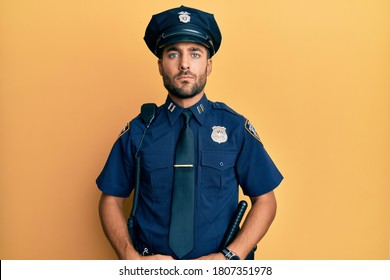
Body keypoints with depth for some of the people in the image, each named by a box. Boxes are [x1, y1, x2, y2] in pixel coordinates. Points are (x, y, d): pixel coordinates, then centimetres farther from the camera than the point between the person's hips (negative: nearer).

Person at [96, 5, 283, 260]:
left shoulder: (235, 127, -8)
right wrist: (132, 258, -14)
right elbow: (112, 200, 0)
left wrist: (230, 257, -16)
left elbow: (265, 200, -4)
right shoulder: (138, 131, -6)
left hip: (216, 267, 0)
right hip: (151, 267, 1)